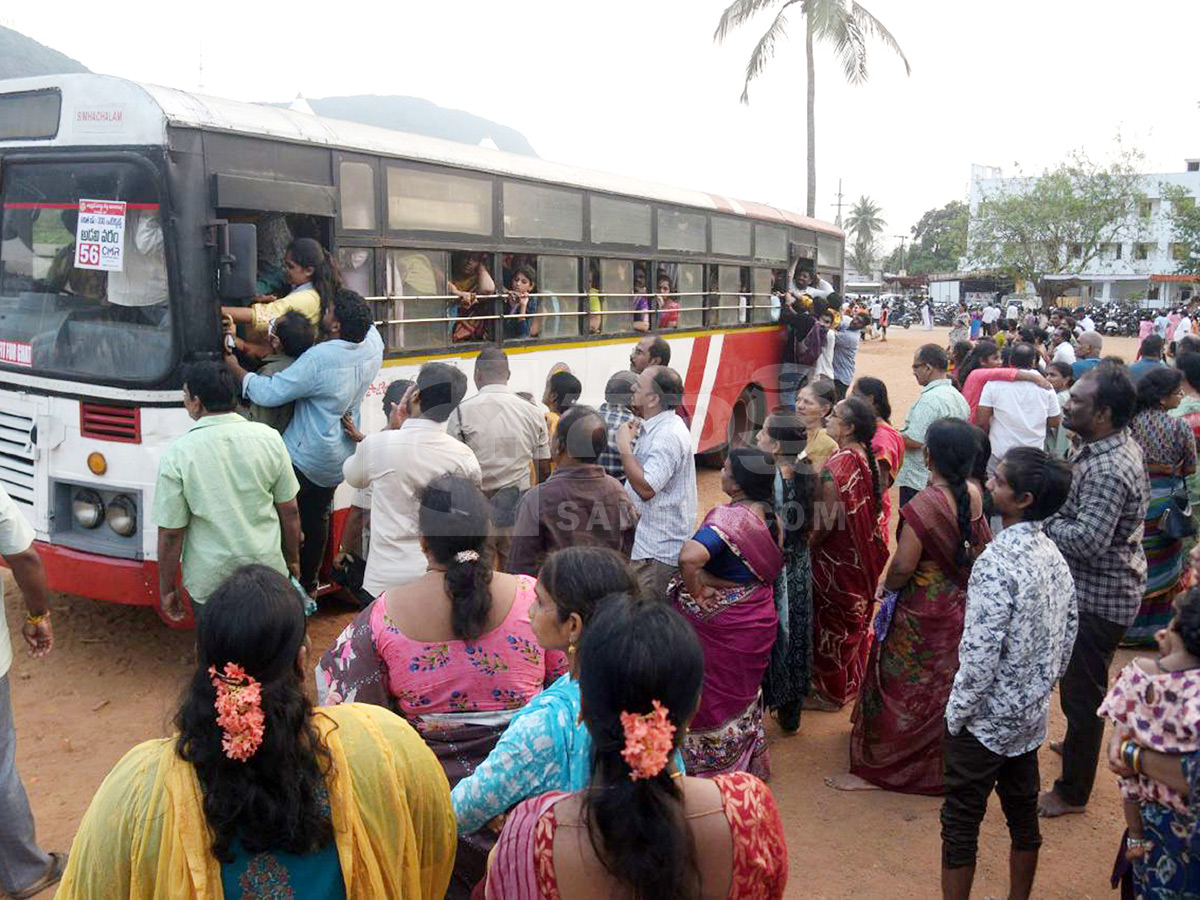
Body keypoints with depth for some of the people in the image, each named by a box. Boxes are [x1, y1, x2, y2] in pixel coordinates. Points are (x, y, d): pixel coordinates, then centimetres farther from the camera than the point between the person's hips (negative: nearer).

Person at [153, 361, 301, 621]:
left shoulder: (177, 455, -15)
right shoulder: (269, 438, -8)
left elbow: (170, 534, -10)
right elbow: (290, 512, 0)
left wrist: (167, 589, 3)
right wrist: (293, 560, 16)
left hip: (209, 581, -2)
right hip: (268, 571, 2)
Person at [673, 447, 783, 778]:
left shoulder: (727, 519, -30)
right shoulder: (770, 515, -6)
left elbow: (689, 557, -46)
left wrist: (696, 592, -28)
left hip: (722, 625, -7)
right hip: (758, 618, 7)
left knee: (713, 695, 14)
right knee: (744, 690, 26)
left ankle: (712, 763, 31)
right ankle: (750, 761, 44)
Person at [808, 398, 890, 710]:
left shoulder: (836, 468, -29)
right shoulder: (867, 457, -4)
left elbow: (825, 523, -25)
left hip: (837, 560, -8)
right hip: (863, 554, 8)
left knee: (832, 623, 10)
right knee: (856, 618, 24)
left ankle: (831, 693, 27)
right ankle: (853, 681, 43)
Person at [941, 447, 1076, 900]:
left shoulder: (997, 563, -27)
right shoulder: (1054, 555, -1)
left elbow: (980, 655, -26)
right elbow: (1068, 634, 9)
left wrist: (956, 713, -13)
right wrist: (1041, 688, 19)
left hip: (986, 719, -8)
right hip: (1032, 716, 8)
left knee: (961, 824, 7)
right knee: (1023, 814, 21)